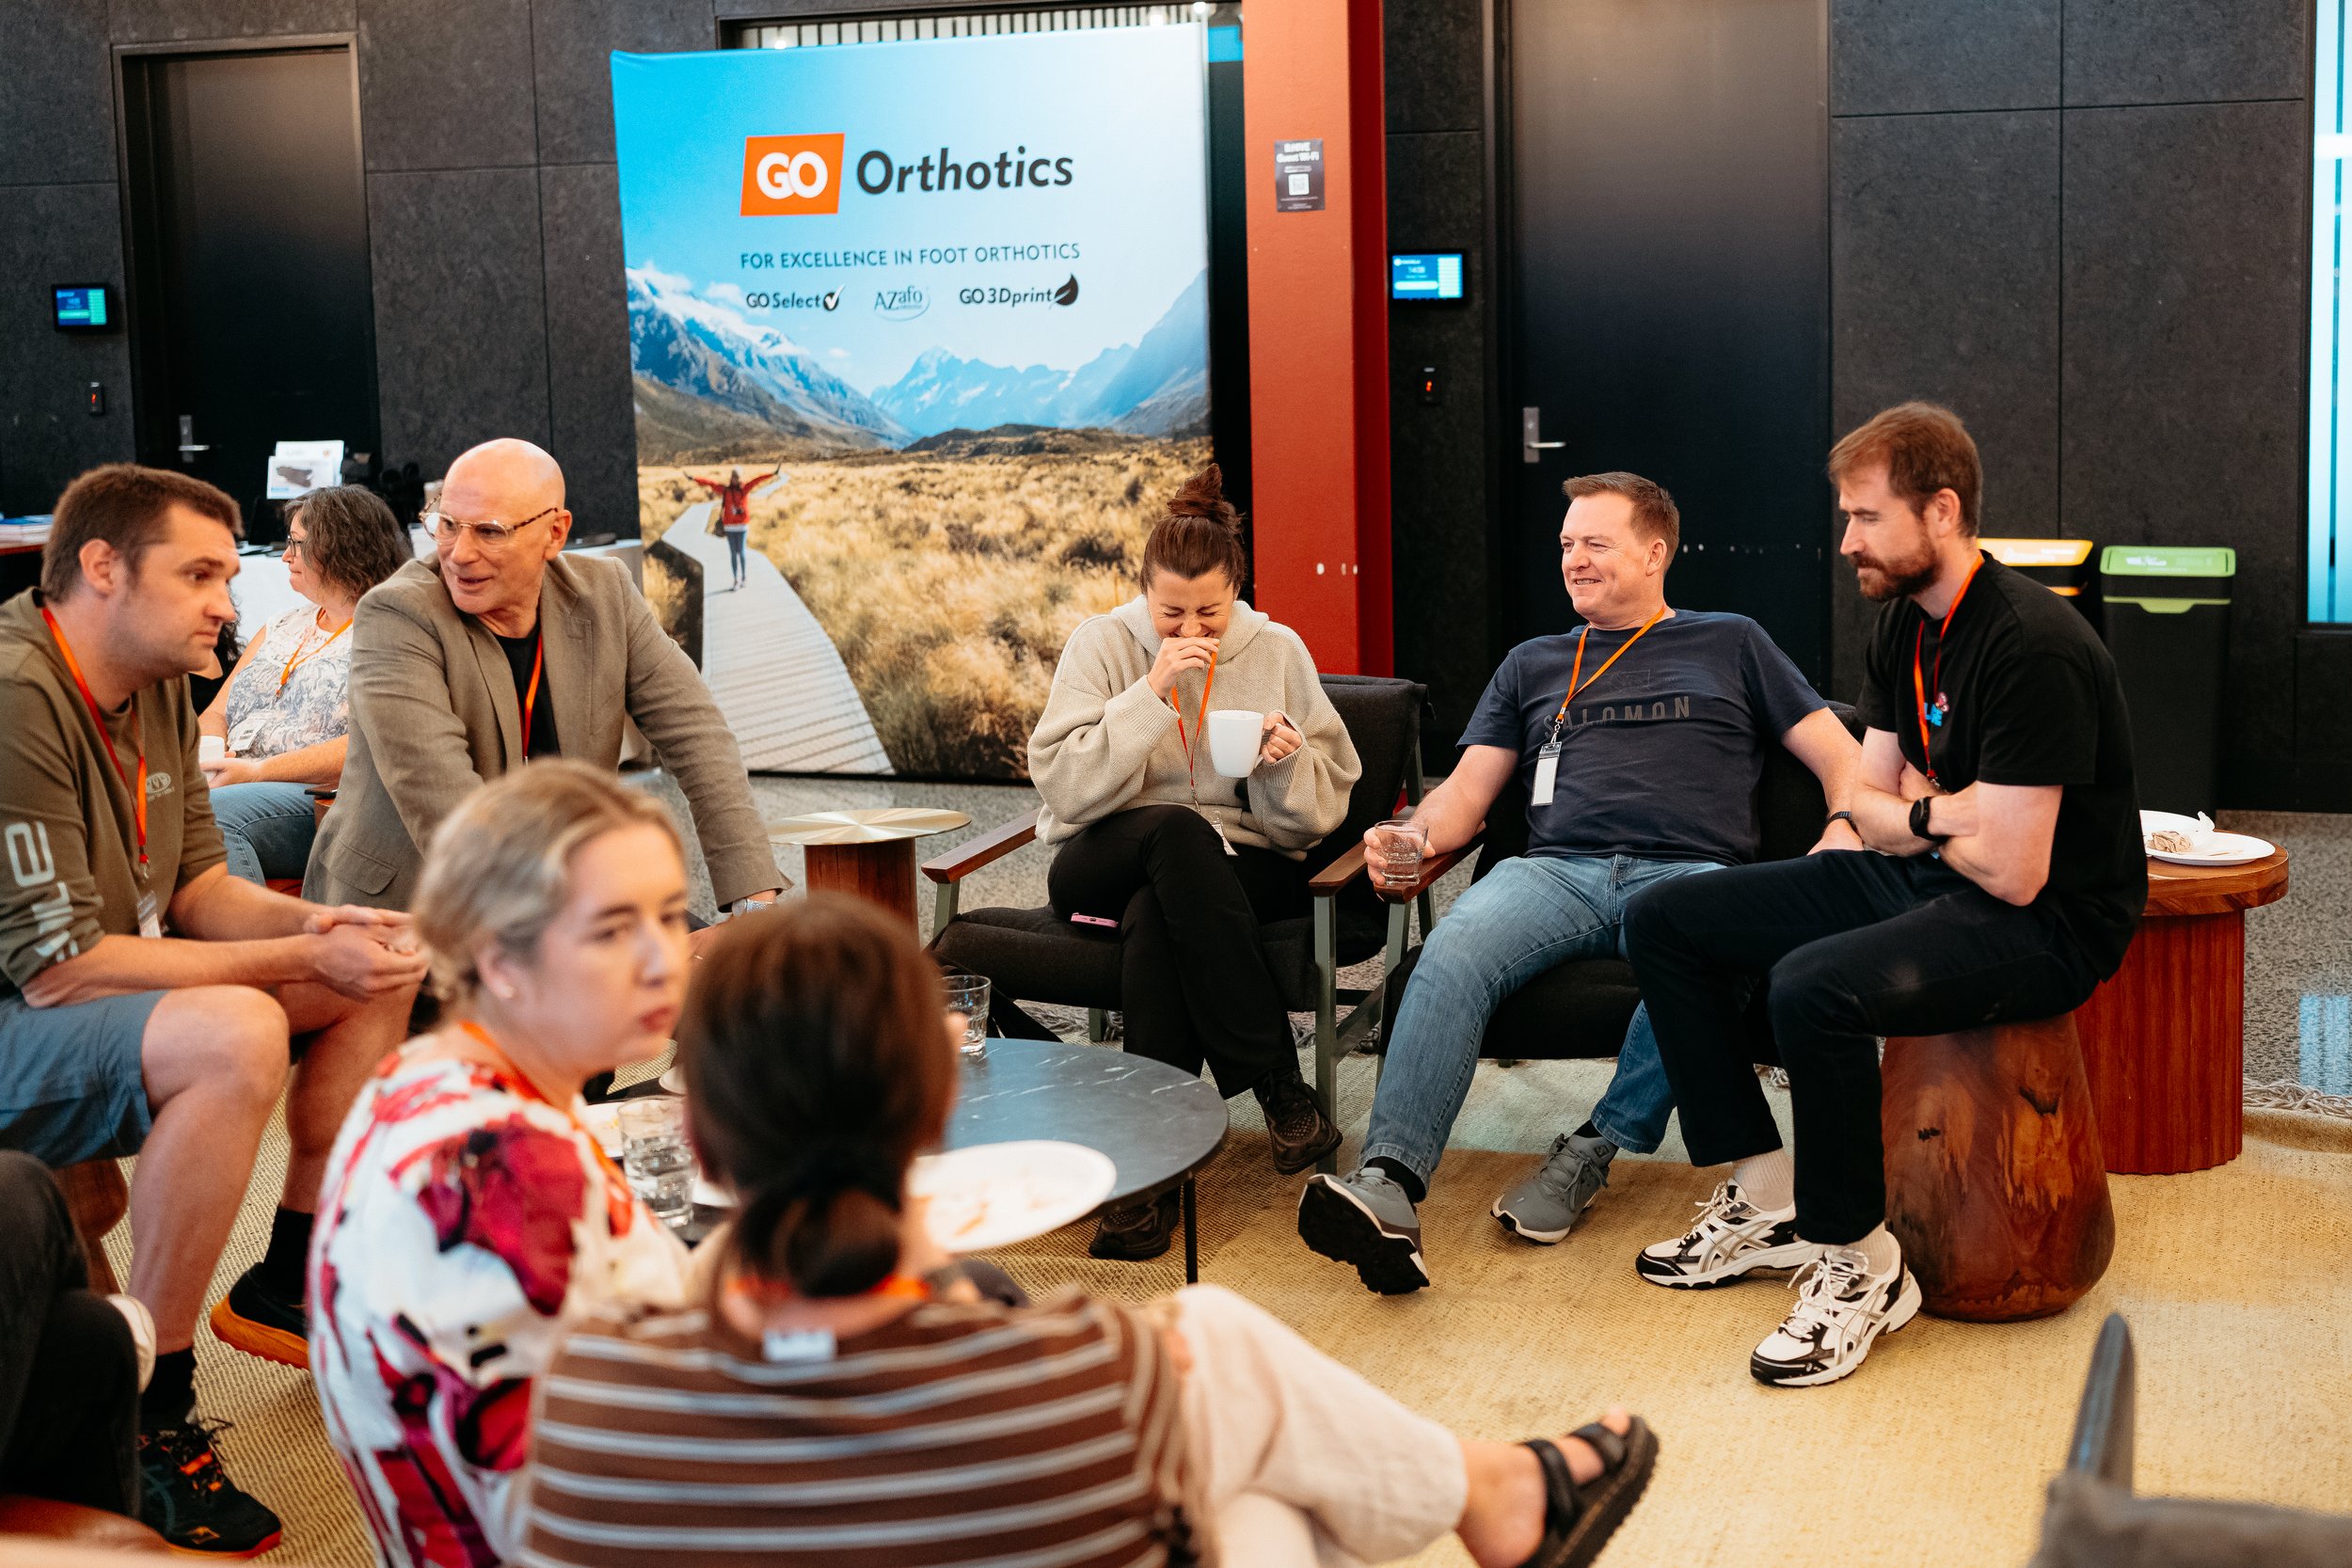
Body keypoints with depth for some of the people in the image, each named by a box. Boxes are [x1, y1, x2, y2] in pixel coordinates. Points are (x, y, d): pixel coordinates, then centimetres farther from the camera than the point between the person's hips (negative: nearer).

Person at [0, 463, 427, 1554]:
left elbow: (199, 889, 12)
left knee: (385, 969, 8)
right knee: (234, 1035, -36)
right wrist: (303, 959, -23)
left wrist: (319, 923, -9)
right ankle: (149, 1416, -23)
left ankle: (285, 1287, 18)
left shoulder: (157, 686, 6)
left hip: (116, 992, 10)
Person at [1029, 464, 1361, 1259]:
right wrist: (1150, 695, -20)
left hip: (1240, 866, 0)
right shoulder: (1101, 643, 1)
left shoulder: (1277, 651, 5)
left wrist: (1289, 764, -19)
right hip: (1101, 865, 0)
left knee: (1153, 918, -36)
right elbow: (1063, 784, -12)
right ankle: (1281, 1089, -34)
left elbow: (1322, 812, 4)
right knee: (1177, 831, -36)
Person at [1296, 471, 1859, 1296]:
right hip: (1557, 871, 2)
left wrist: (1845, 832, -5)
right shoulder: (1534, 665, 30)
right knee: (1453, 953, -32)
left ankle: (1594, 1151, -23)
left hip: (1687, 874, -2)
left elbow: (1841, 758, 18)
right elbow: (1466, 792, 22)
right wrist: (1414, 837, -2)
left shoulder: (1729, 643, 23)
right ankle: (1389, 1182, -45)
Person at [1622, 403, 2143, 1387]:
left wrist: (1914, 811, -5)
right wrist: (1946, 814, -10)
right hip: (1924, 881, 10)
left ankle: (1859, 1264, -15)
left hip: (2046, 927, -10)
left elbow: (2014, 872, -25)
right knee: (1663, 924, 4)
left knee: (1813, 988, -36)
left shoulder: (2032, 648, -23)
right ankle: (1767, 1201, 8)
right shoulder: (1905, 624, 7)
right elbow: (1869, 807, 13)